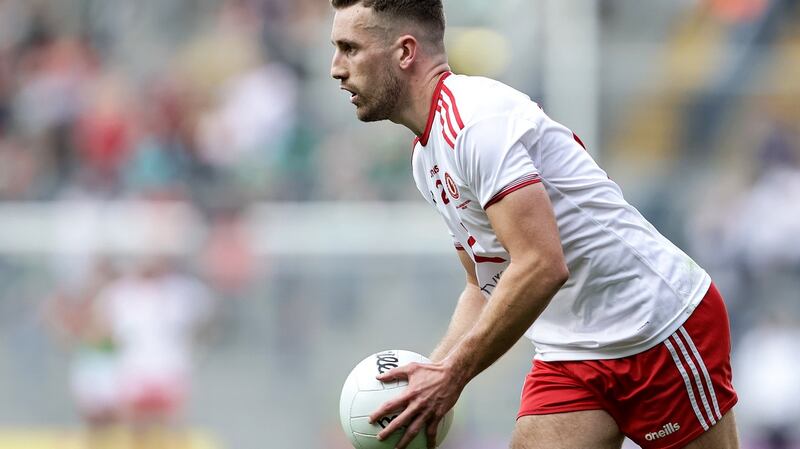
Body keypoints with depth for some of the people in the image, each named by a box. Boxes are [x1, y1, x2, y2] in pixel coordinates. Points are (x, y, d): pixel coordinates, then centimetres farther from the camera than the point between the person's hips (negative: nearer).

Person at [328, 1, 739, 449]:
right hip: (568, 355, 8)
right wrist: (430, 373, 2)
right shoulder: (426, 158, 10)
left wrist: (452, 376, -25)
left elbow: (541, 266, -29)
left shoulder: (478, 118, -21)